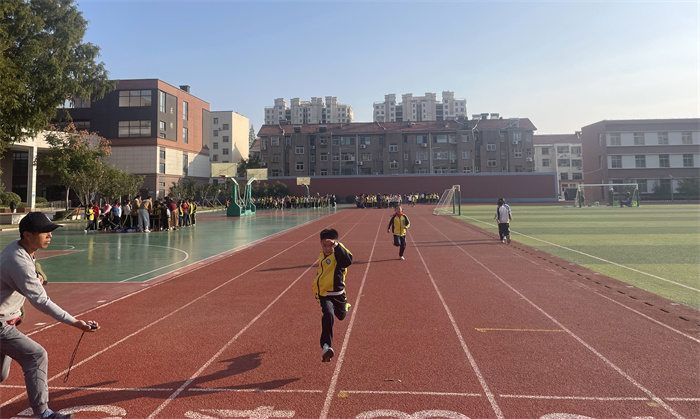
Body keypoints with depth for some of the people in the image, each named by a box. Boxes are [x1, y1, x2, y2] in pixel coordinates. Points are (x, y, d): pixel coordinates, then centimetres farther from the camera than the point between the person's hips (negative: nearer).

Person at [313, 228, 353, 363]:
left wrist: (337, 245, -46)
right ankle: (326, 346, -26)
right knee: (328, 315, -25)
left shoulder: (338, 256, -15)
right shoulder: (321, 256, 5)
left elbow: (348, 260, -41)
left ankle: (346, 306, 59)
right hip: (323, 295, 2)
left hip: (338, 294, -2)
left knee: (341, 315, 22)